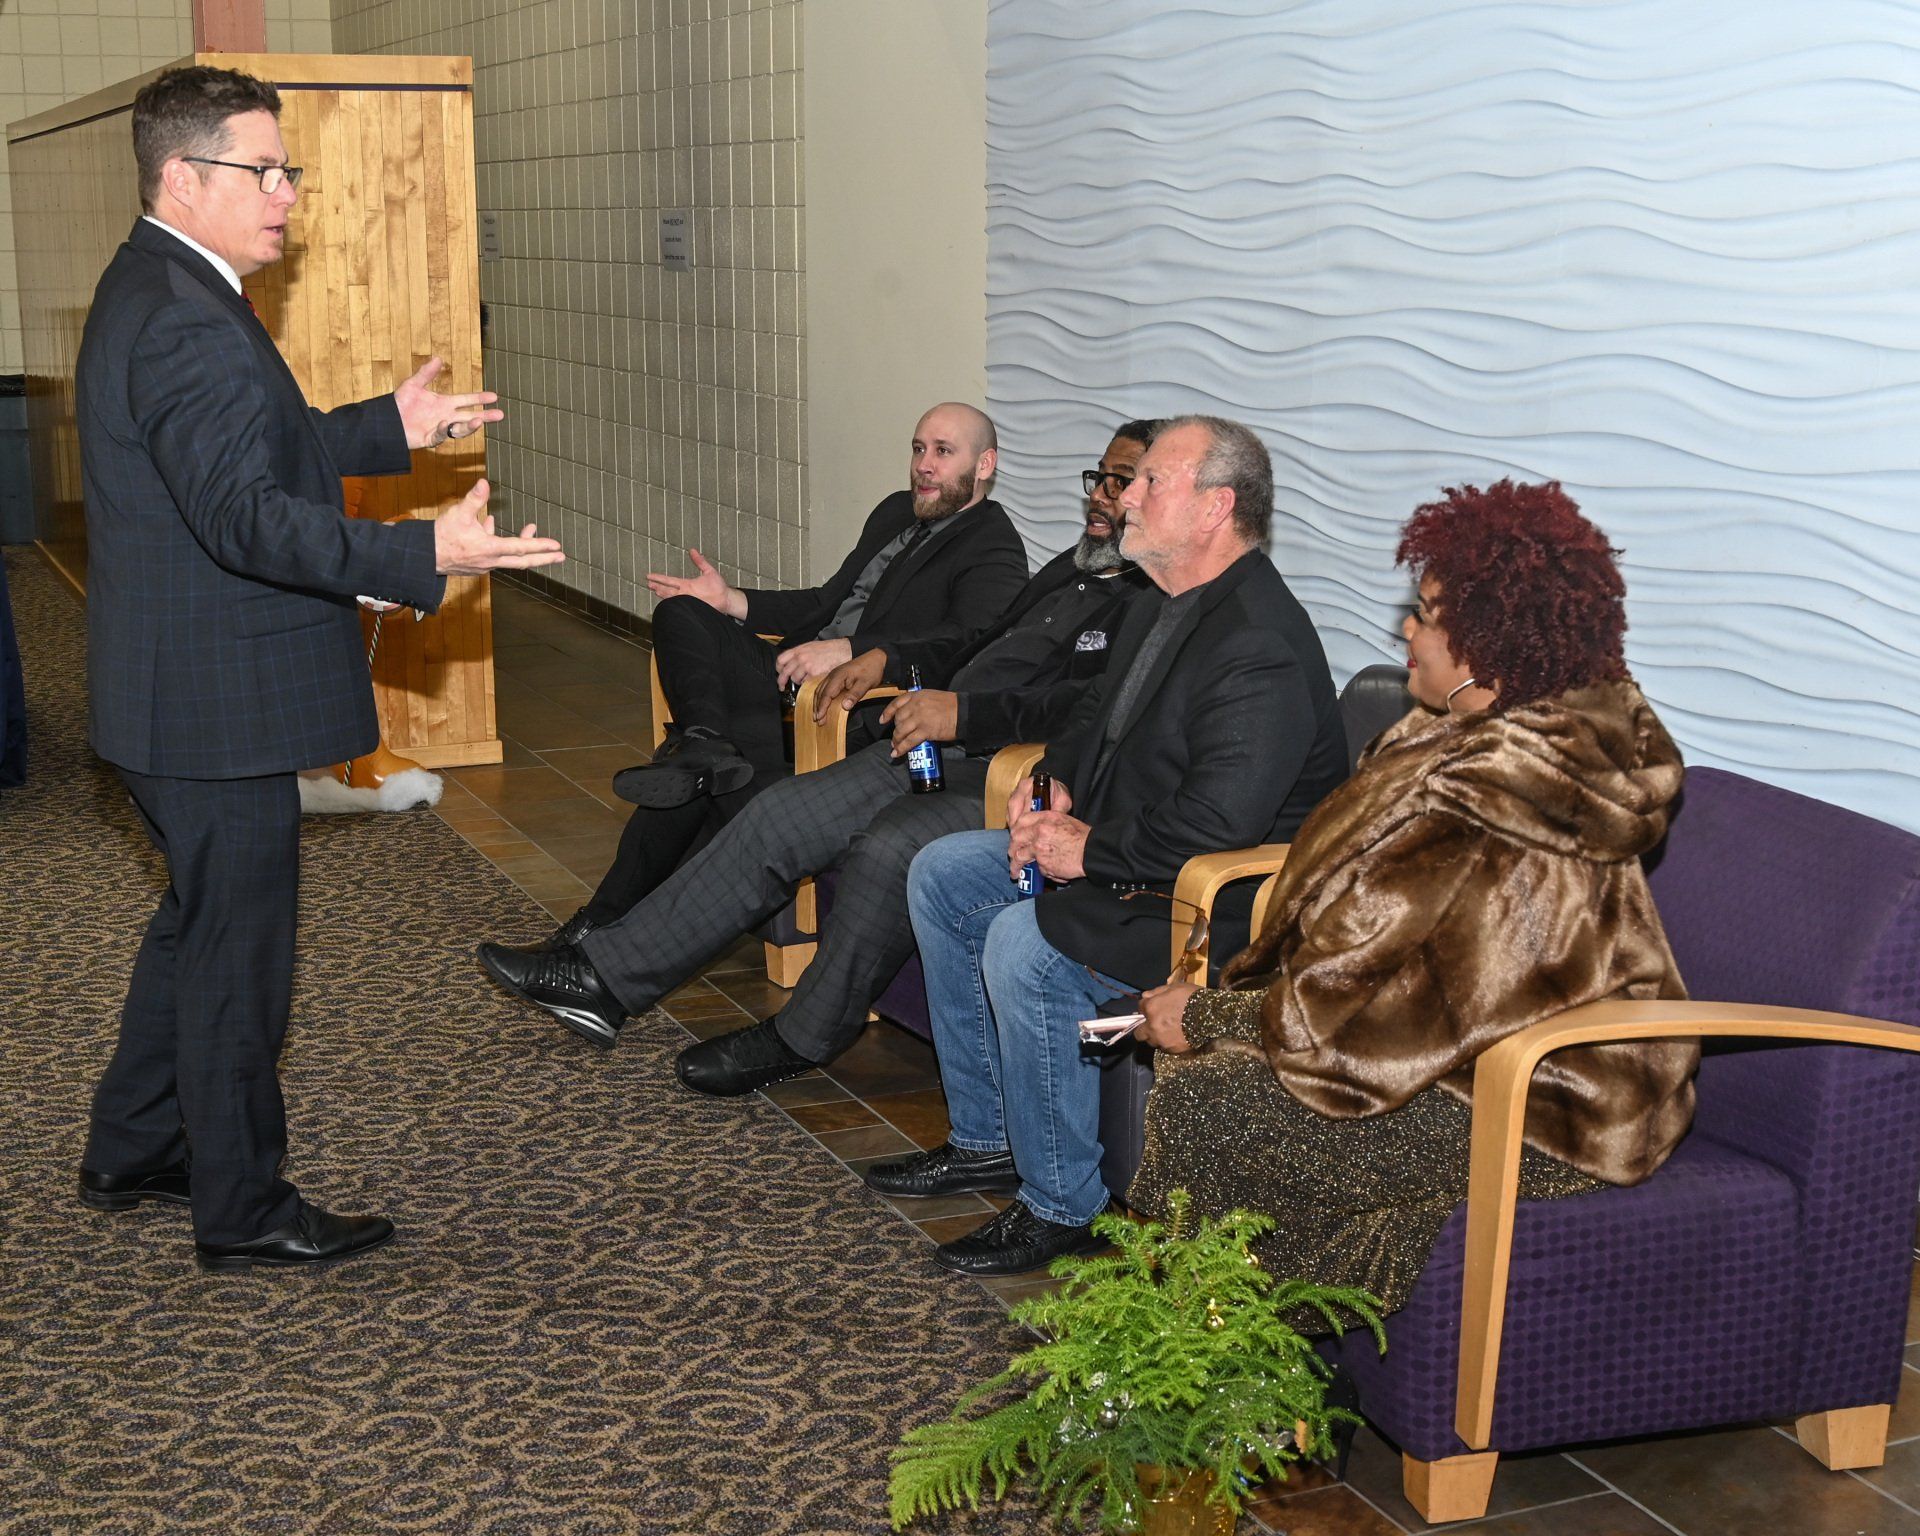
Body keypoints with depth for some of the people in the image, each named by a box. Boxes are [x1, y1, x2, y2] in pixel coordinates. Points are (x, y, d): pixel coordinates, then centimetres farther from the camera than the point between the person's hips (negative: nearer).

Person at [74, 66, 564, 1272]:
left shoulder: (157, 292, 13)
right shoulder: (187, 323, -22)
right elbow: (244, 514, -30)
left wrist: (390, 429, 18)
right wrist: (425, 555, -37)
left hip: (182, 696, 11)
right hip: (214, 705, -11)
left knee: (200, 924, 23)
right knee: (241, 948, 1)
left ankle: (132, 1154, 37)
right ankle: (244, 1209, 15)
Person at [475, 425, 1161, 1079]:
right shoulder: (1073, 568, 23)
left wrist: (966, 711, -31)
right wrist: (889, 656, 20)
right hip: (936, 751, 9)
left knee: (887, 848, -34)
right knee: (779, 814, -1)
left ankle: (802, 1039, -11)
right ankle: (608, 977, 3)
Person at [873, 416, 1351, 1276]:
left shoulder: (1261, 647, -25)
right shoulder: (1166, 606, 8)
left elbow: (1218, 823, -33)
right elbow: (1099, 716, 24)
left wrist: (1092, 851, -21)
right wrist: (1053, 789, 5)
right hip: (1109, 850, 11)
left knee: (1026, 944, -30)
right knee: (940, 876, 10)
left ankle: (1061, 1207, -11)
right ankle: (987, 1141, 17)